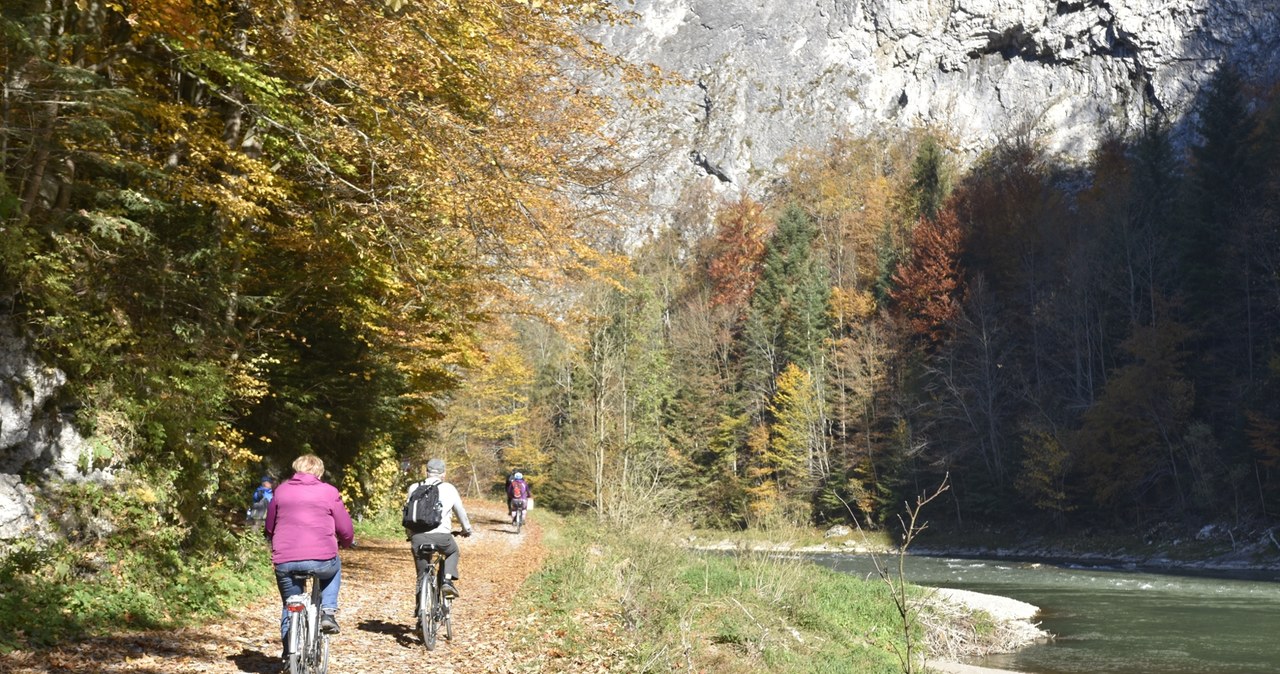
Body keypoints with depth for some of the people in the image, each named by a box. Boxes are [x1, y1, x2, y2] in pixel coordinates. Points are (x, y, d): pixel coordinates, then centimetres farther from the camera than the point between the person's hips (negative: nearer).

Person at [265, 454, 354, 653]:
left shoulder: (281, 490, 13)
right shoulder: (329, 492, 6)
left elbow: (269, 528, 20)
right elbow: (346, 530, 7)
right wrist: (345, 543, 29)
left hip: (285, 562, 2)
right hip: (321, 560, -2)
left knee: (289, 608, 22)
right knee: (334, 567, 32)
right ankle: (328, 611, 16)